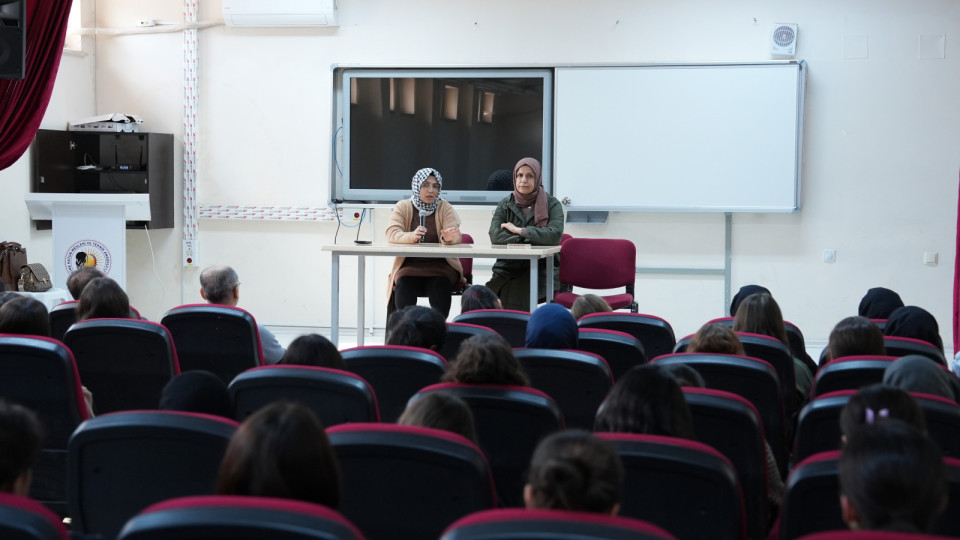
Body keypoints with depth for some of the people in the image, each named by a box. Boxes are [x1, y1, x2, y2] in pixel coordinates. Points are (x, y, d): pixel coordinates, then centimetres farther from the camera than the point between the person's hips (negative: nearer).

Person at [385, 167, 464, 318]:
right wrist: (411, 236, -32)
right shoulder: (403, 207, 6)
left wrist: (448, 238, -34)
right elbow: (392, 234, -9)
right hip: (409, 265, 0)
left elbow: (456, 237, -7)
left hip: (440, 265, 0)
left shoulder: (446, 208, 7)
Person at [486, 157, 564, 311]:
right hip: (508, 268, 3)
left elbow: (555, 235, -15)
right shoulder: (505, 204, 13)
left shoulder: (551, 204, 4)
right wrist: (529, 240, -11)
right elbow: (495, 235, -3)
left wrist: (519, 230, -9)